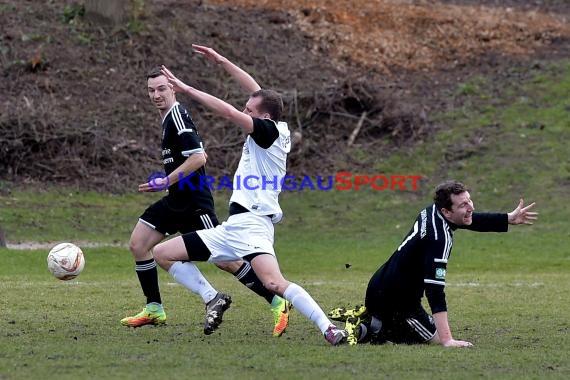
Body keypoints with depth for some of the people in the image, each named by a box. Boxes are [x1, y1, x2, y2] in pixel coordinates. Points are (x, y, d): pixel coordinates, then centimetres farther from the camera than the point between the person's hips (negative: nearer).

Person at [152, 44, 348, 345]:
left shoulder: (271, 131, -8)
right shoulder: (277, 131, 15)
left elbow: (228, 112, -16)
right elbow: (257, 91, 27)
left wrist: (186, 89, -10)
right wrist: (222, 62, 30)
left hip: (252, 225, -10)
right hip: (232, 228, 10)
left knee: (274, 283, -31)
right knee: (162, 254, 9)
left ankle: (330, 329, -32)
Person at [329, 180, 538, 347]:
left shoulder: (433, 212, -3)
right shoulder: (439, 239, -30)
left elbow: (473, 220, 19)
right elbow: (434, 291, -34)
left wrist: (510, 219, 18)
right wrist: (447, 340, -37)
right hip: (396, 300, -10)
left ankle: (363, 317, 14)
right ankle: (365, 330, -5)